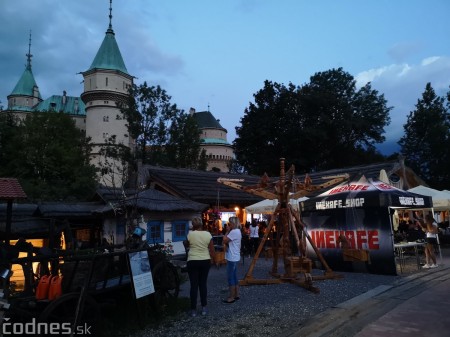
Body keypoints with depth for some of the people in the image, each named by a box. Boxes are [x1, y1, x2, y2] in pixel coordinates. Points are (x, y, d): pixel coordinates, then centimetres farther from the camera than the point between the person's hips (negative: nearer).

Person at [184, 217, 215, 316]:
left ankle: (193, 310, 8)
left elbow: (186, 246, 9)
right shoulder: (208, 234, -3)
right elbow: (212, 249, 1)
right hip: (205, 261, 2)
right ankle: (204, 308, 16)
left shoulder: (190, 234, -8)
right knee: (203, 284, 12)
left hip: (193, 262, -2)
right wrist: (212, 260, 15)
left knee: (194, 285, 3)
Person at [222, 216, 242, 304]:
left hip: (232, 258, -11)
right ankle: (236, 295, 21)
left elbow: (224, 240, -18)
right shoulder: (237, 231, 15)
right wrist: (229, 231, 2)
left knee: (230, 277, -4)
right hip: (234, 257, 11)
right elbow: (228, 242, 14)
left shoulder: (234, 232, -18)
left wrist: (227, 231, -8)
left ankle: (231, 297, 3)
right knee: (234, 277, 15)